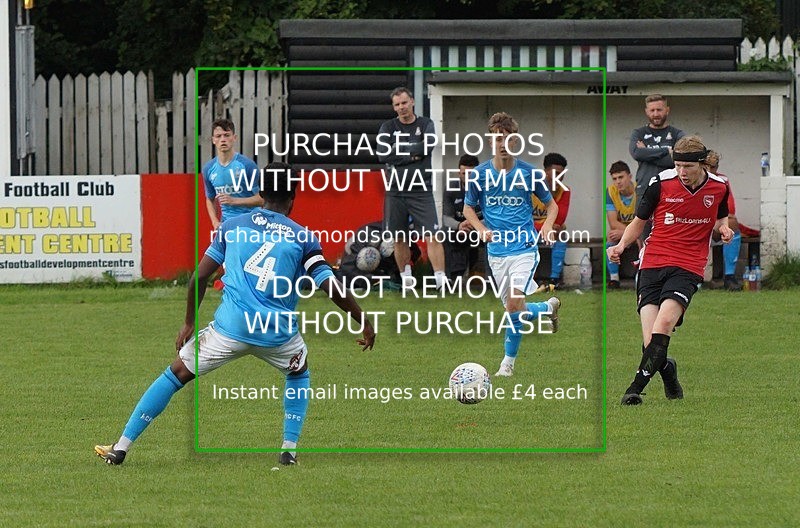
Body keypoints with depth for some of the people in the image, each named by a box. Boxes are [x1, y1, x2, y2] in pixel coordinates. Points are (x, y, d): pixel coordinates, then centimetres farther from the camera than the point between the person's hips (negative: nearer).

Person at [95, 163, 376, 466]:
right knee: (299, 374, 32)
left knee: (176, 374, 12)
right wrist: (364, 324, 9)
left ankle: (121, 448, 8)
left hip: (230, 326, 0)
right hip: (278, 333, 0)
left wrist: (189, 324, 18)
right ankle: (289, 450, 21)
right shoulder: (302, 237, 4)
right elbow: (332, 288, -1)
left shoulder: (232, 227, 9)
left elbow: (200, 276, 8)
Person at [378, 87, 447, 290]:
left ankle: (440, 277, -15)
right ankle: (405, 275, 21)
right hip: (395, 190, 1)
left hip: (421, 191, -1)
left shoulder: (425, 125, 6)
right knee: (399, 239, 6)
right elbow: (383, 155, -7)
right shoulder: (388, 127, 7)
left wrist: (399, 148, -8)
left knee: (432, 236, -10)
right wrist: (413, 154, -9)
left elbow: (427, 147, -12)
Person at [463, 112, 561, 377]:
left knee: (514, 307, -19)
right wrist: (482, 229, -9)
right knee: (512, 309, 11)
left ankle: (508, 362, 1)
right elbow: (468, 208, 11)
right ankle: (549, 307, 41)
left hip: (524, 248, -3)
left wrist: (548, 224, -12)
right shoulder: (480, 174, -1)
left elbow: (551, 204, 9)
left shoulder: (528, 173, -4)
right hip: (496, 251, 3)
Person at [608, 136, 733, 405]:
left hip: (688, 268, 0)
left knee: (664, 322, -26)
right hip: (652, 264, 0)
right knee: (651, 343, -10)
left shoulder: (719, 186, 4)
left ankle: (637, 386, -21)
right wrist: (621, 245, -7)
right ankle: (667, 370, 25)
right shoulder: (660, 183, -1)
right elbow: (638, 221, 10)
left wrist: (724, 228, 2)